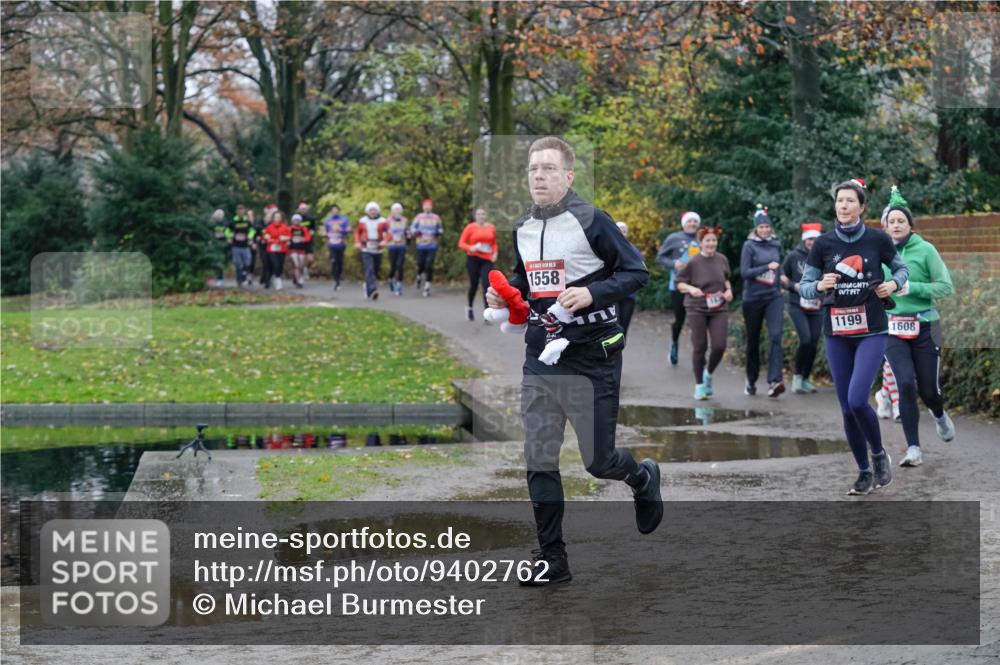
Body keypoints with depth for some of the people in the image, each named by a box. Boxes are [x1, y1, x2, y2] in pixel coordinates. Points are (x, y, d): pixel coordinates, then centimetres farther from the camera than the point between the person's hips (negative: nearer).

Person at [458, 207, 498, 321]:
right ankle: (469, 307, 33)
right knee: (474, 285, 6)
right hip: (473, 259, -2)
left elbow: (494, 243, 20)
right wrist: (471, 248, -19)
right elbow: (461, 243, -1)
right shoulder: (470, 227, -2)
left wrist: (495, 253, 2)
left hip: (487, 260, 2)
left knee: (487, 285, -12)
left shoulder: (491, 228, 7)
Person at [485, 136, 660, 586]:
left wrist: (592, 293, -23)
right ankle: (552, 560, 9)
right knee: (539, 461, 2)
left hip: (591, 361, -5)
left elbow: (636, 272, -9)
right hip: (539, 361, 6)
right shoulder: (522, 229, 9)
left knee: (599, 461, 2)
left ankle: (643, 478, 38)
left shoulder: (591, 222, -10)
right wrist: (504, 294, 4)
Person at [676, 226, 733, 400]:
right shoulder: (693, 263, -9)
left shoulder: (722, 260, 2)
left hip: (719, 309, 3)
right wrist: (691, 288, -22)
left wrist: (729, 290, 0)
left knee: (719, 346, -7)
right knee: (700, 347, 1)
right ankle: (699, 385, 15)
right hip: (697, 309, -3)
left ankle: (708, 374, 22)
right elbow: (679, 283, -3)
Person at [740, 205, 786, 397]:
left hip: (773, 296, 2)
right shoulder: (749, 246, -4)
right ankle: (751, 381, 25)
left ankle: (775, 381, -25)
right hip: (753, 298, -2)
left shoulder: (776, 245, 8)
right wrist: (767, 268, -20)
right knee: (753, 340, 9)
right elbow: (744, 272, -13)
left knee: (775, 335, -16)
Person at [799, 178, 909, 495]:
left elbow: (901, 268, 12)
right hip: (837, 334, 3)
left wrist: (893, 284, -9)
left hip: (872, 330, -3)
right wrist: (820, 285, -18)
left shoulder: (878, 239, -4)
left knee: (857, 400, -18)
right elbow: (804, 285, 4)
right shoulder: (823, 243, -1)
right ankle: (865, 472, 21)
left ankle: (879, 454, 9)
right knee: (847, 408, 4)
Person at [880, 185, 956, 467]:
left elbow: (946, 286, -8)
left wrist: (911, 288, -18)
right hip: (893, 328, 2)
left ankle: (939, 415, 42)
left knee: (928, 389, 4)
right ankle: (913, 449, -9)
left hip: (925, 327, -2)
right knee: (905, 383, -14)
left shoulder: (925, 250, -6)